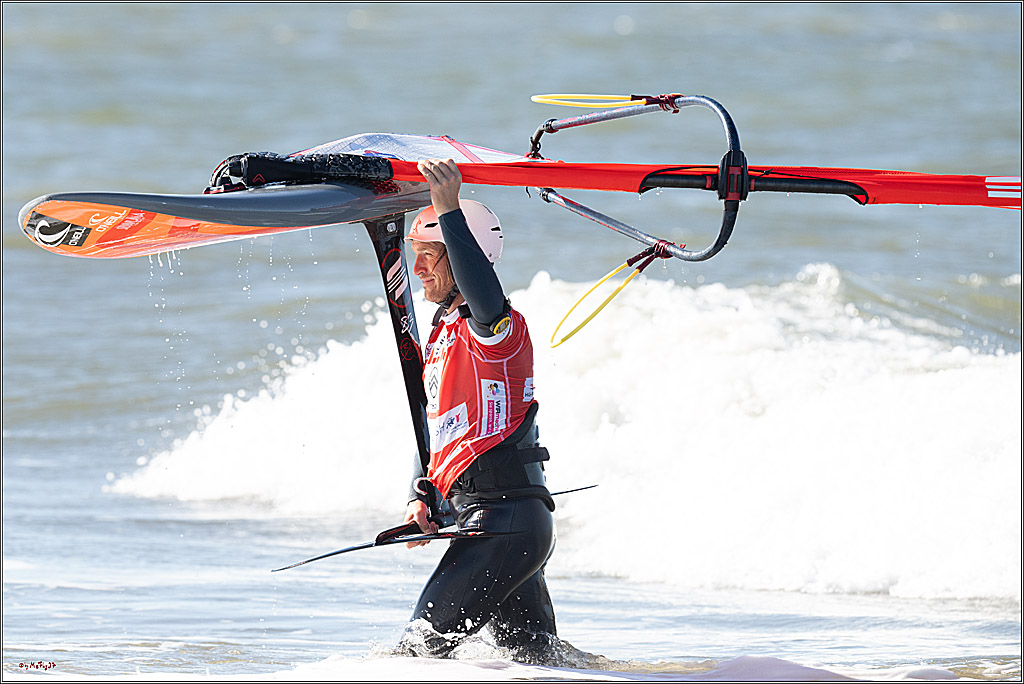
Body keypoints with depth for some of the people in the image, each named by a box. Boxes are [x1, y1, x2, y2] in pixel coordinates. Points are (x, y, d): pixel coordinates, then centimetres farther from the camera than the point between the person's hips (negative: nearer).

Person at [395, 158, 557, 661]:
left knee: (427, 638, -15)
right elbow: (436, 427, 25)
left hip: (507, 518, -10)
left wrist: (450, 212, -41)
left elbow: (484, 297, -36)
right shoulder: (439, 338, 20)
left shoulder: (500, 327, -10)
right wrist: (420, 498, 9)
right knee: (534, 655, 14)